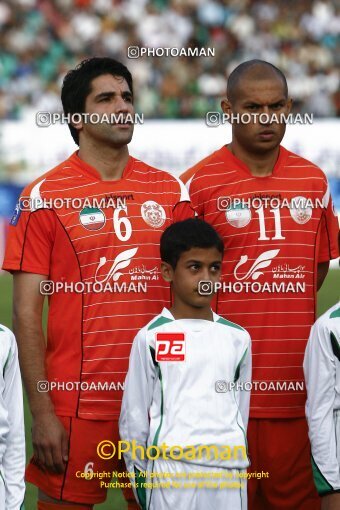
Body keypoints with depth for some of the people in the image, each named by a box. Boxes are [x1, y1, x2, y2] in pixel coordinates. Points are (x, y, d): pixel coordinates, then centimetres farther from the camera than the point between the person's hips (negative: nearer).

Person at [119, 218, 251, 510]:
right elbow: (134, 417, 4)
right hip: (170, 470, -3)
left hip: (229, 472, 3)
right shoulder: (151, 337, 1)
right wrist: (140, 477, 5)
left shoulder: (238, 339, 9)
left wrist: (235, 458, 14)